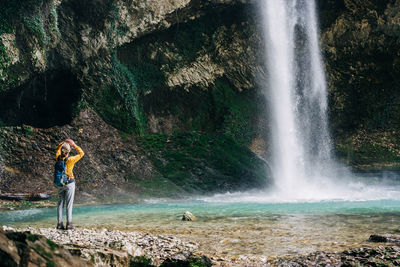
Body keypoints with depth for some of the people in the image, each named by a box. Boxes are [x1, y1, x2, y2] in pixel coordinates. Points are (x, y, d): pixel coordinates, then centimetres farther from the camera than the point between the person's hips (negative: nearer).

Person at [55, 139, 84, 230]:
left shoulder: (58, 158, -5)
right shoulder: (70, 160, -19)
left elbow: (58, 149, 18)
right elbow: (81, 153, -5)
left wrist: (63, 142, 8)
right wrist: (74, 145, 0)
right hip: (69, 183, -5)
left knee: (60, 204, 10)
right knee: (69, 204, 0)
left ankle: (59, 223, 10)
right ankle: (69, 224, 0)